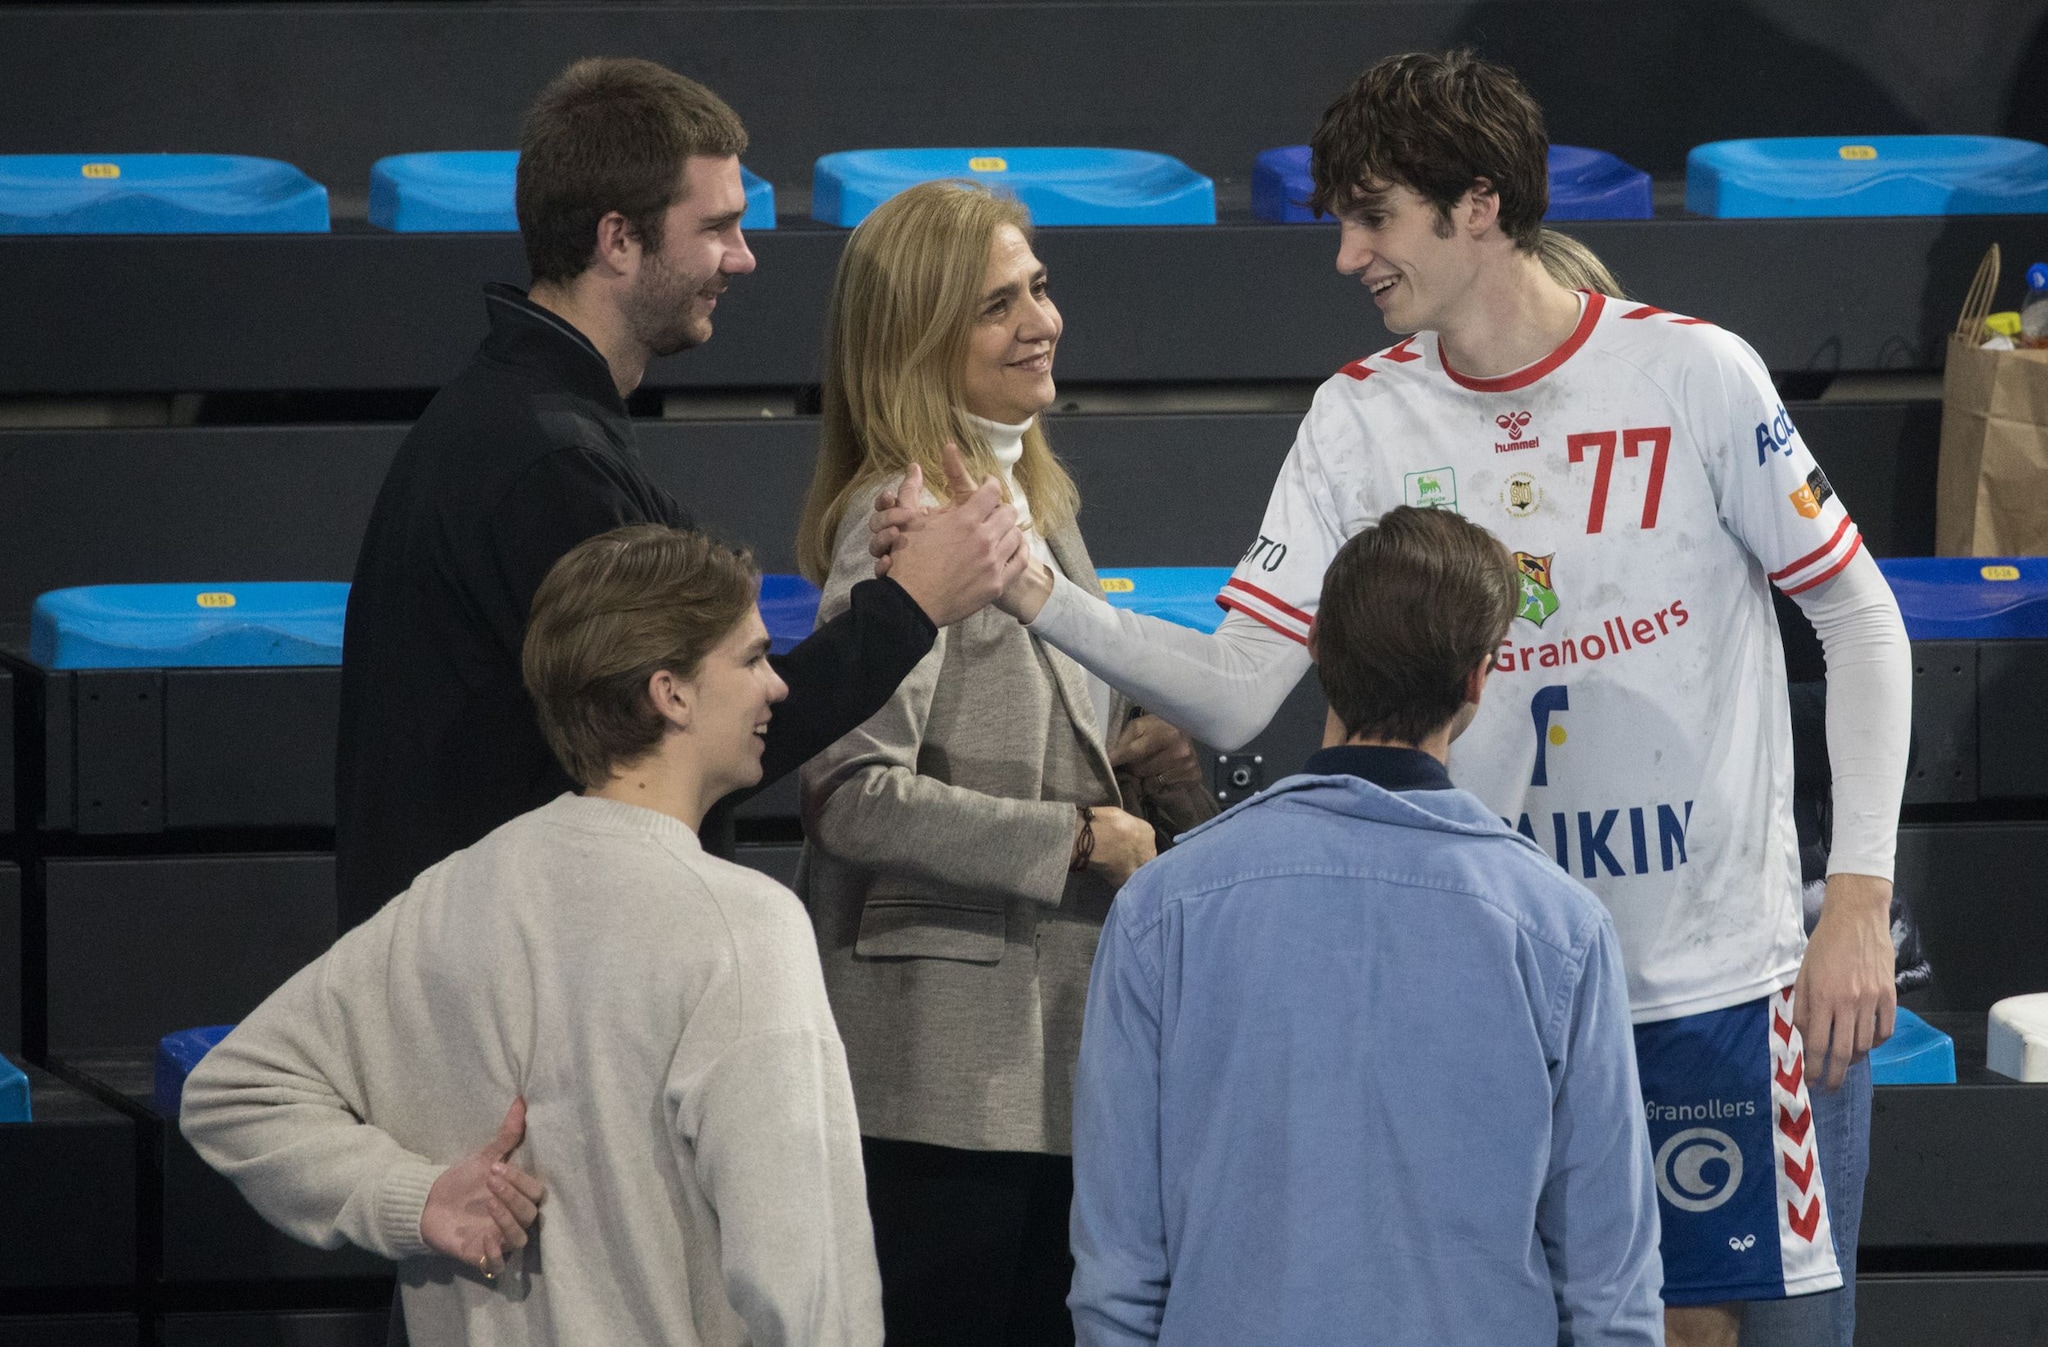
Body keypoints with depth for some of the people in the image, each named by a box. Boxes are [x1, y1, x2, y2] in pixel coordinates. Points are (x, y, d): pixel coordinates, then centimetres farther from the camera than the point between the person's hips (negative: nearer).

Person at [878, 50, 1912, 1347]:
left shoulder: (1693, 375, -7)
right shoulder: (1363, 422, 1)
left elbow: (1860, 620, 0)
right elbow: (1233, 694, -5)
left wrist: (1860, 899, -7)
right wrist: (1032, 594, -20)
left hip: (1706, 978, -2)